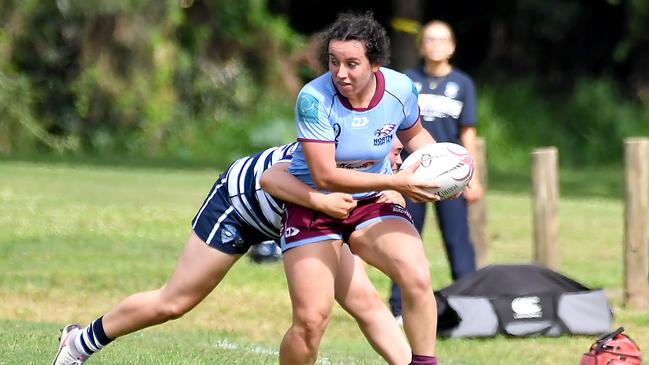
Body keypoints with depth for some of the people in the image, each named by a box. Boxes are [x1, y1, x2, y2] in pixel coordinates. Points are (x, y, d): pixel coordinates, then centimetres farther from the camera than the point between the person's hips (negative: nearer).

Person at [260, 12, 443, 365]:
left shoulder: (400, 89, -13)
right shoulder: (314, 99, -26)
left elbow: (413, 134, 11)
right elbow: (325, 176, -28)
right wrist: (396, 182, -31)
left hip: (373, 202, 3)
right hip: (313, 206, -3)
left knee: (418, 280, -23)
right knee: (311, 319, -12)